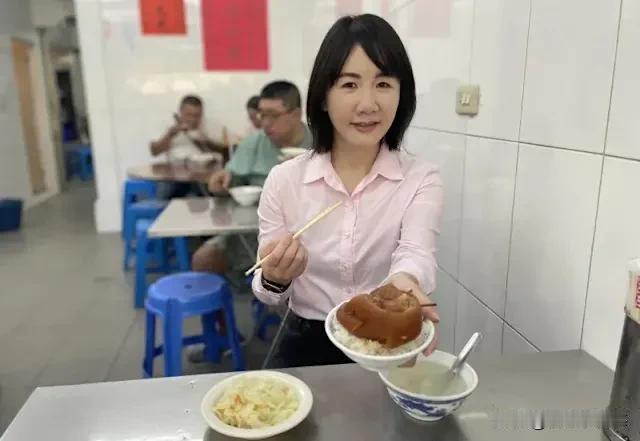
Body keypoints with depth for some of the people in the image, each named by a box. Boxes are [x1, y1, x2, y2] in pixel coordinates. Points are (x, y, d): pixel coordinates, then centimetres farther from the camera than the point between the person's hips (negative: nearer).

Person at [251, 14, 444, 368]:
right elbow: (268, 294, -1)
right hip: (307, 348, 0)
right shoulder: (284, 180, -6)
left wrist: (405, 284, -47)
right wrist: (275, 279, -24)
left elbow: (415, 254, -24)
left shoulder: (422, 179, -6)